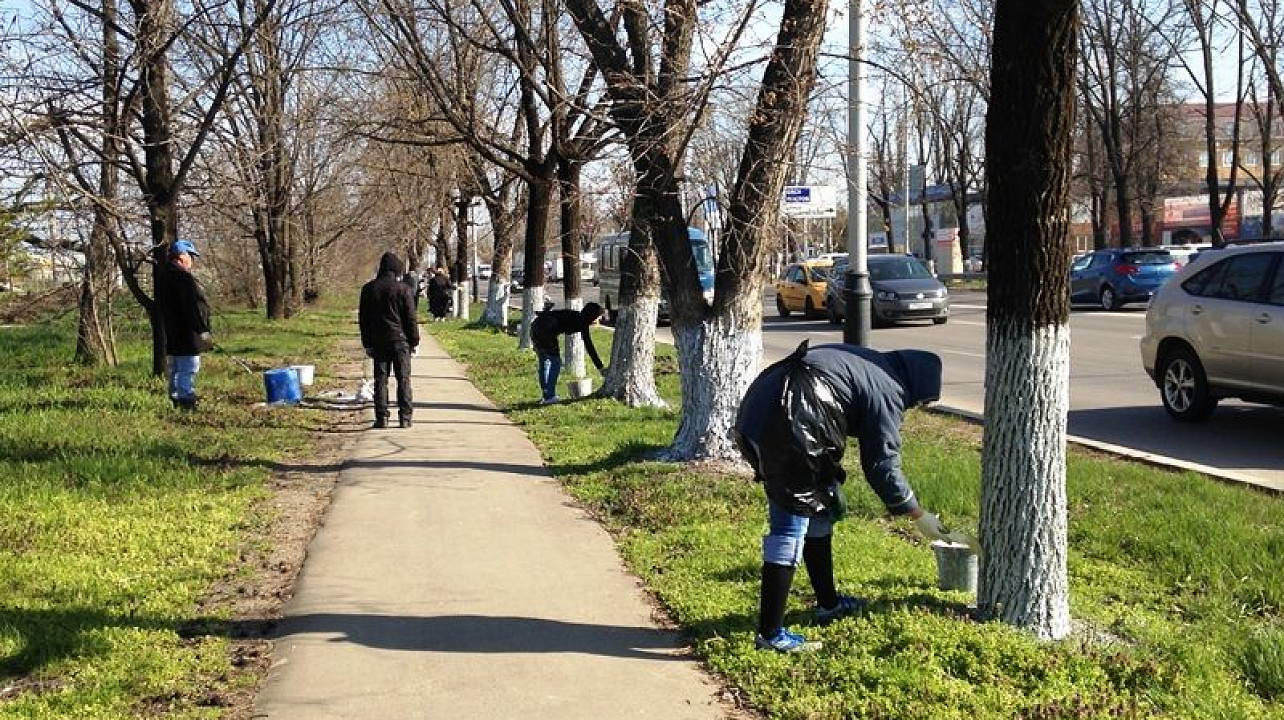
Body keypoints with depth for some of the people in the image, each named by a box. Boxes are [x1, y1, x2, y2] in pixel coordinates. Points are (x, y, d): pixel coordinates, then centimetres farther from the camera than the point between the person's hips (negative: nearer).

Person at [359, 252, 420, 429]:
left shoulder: (368, 289, 5)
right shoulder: (402, 288, -5)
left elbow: (363, 319, 8)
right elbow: (410, 318, -4)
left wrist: (367, 344, 14)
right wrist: (414, 341, 4)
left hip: (378, 341, 2)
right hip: (400, 340, -2)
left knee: (380, 379, 6)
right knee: (403, 379, 3)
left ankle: (382, 417, 2)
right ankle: (405, 417, 0)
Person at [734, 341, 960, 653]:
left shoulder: (869, 363, 24)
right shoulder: (886, 391, -3)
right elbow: (883, 467, -2)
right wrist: (919, 517, 9)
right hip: (786, 425, -10)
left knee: (821, 507, 21)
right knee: (791, 524, -6)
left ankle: (828, 602, 33)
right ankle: (770, 632, -6)